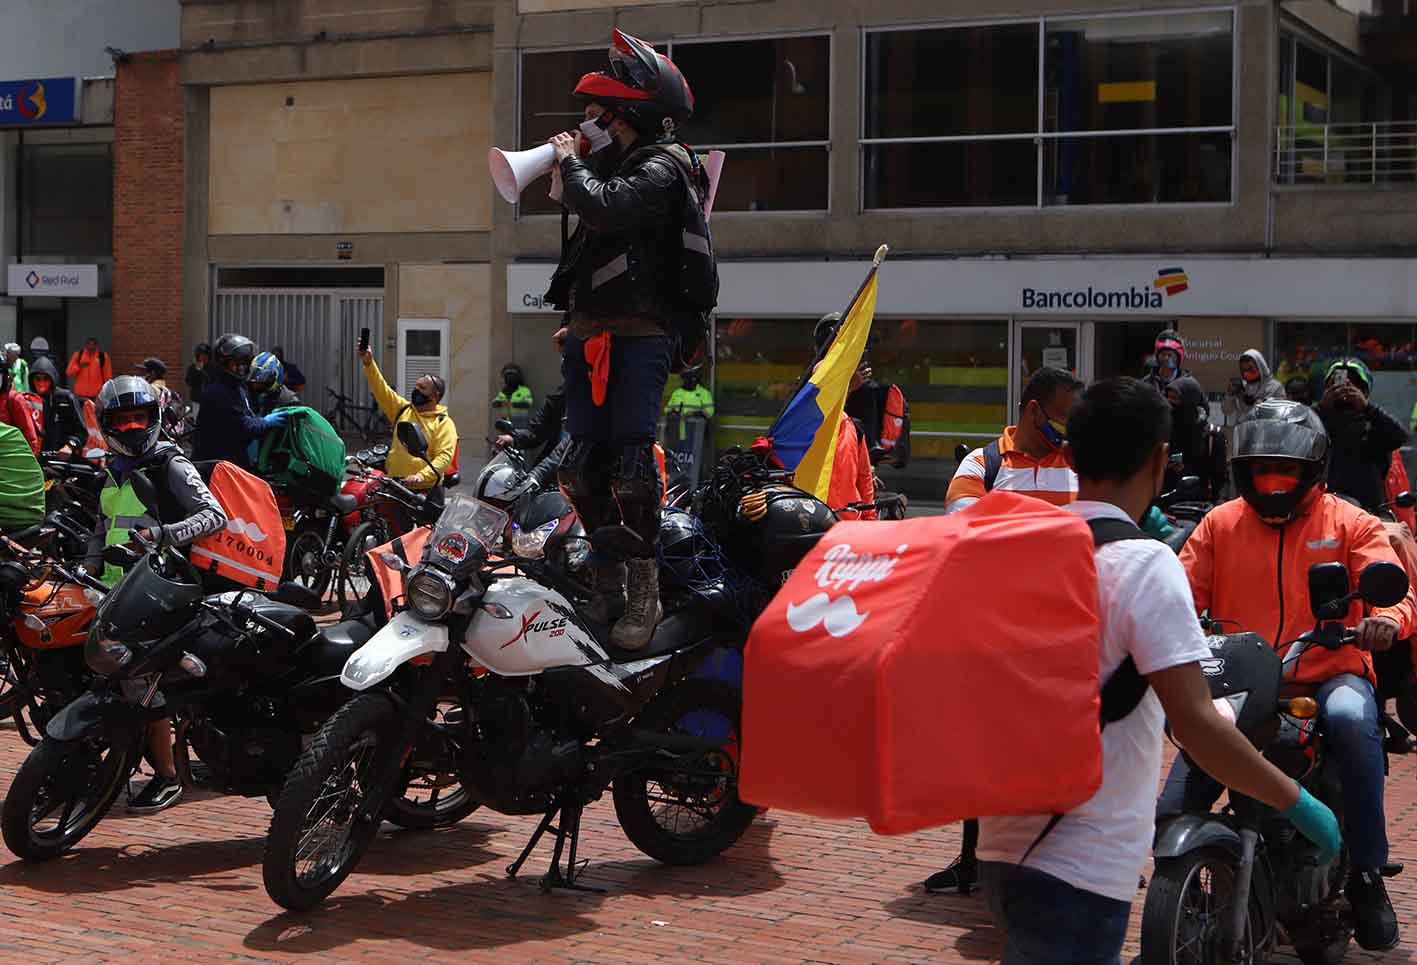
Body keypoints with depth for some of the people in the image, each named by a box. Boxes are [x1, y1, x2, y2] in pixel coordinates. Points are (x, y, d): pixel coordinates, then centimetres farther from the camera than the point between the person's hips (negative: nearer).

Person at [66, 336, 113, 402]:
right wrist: (79, 366, -13)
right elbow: (69, 372, 5)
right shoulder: (78, 355, 5)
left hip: (98, 394, -1)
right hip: (81, 393, 1)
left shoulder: (103, 356, 2)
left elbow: (108, 376, 4)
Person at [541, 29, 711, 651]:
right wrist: (567, 168, 15)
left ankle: (644, 595, -9)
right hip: (589, 336, 9)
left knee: (631, 464, -13)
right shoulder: (613, 165, 21)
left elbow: (605, 208, -23)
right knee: (584, 465, 7)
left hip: (638, 336, -9)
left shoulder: (661, 168, -7)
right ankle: (606, 583, 16)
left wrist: (571, 160, -7)